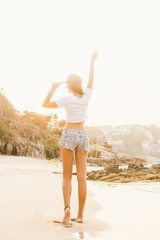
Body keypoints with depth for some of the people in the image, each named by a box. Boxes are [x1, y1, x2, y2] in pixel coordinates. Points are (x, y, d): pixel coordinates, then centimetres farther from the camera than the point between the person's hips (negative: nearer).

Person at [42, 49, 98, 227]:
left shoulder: (67, 99, -10)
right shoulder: (86, 96, 1)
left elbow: (45, 105, -2)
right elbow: (91, 79, 19)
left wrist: (53, 89, -2)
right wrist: (92, 61, 31)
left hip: (68, 136, -3)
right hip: (83, 137, 3)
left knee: (67, 177, -1)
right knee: (81, 177, 2)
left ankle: (67, 208, -25)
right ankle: (80, 215, 3)